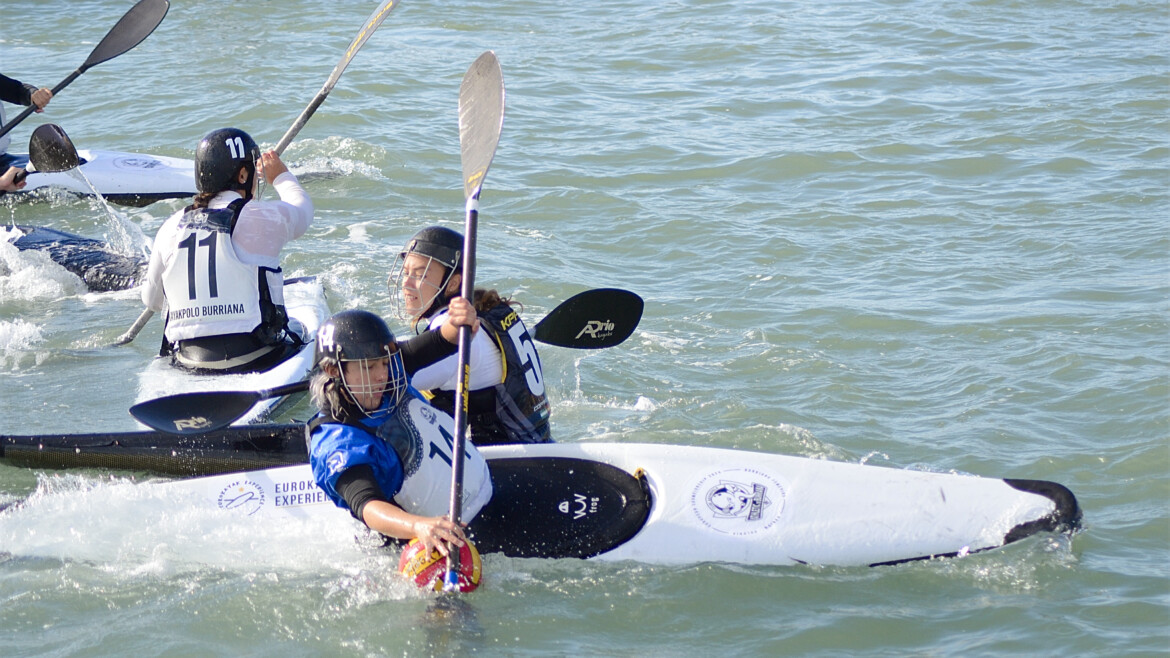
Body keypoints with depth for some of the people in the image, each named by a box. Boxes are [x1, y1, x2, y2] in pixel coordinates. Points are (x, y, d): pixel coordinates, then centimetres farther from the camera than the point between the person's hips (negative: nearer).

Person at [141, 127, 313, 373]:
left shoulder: (171, 227, 5)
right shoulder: (261, 218, -7)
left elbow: (151, 300, 16)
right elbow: (302, 210, 16)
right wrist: (280, 176, 36)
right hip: (251, 359, -6)